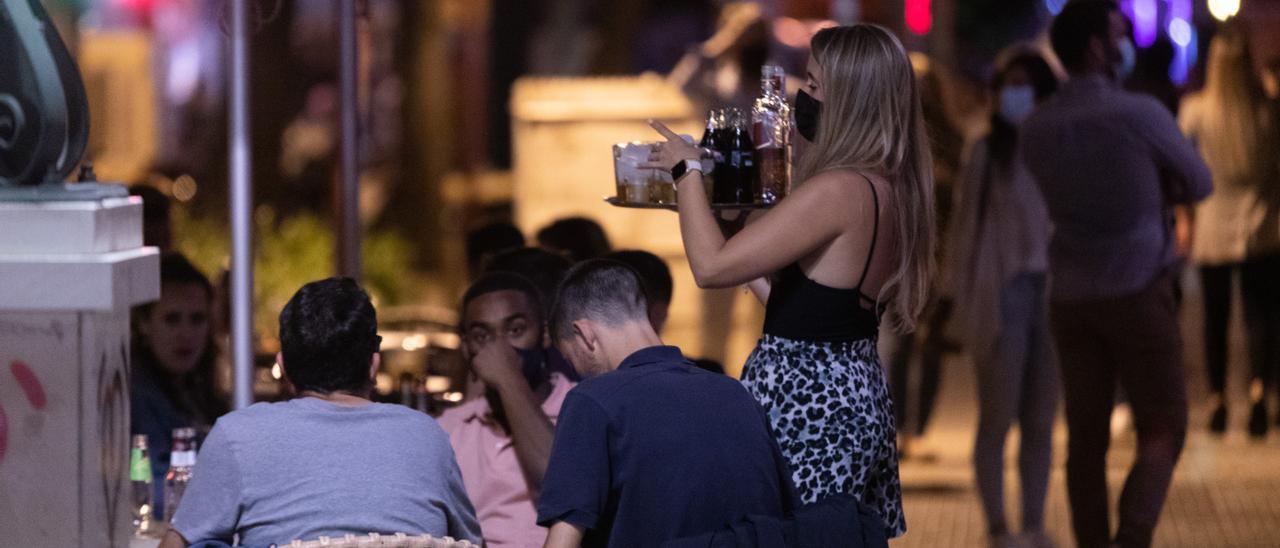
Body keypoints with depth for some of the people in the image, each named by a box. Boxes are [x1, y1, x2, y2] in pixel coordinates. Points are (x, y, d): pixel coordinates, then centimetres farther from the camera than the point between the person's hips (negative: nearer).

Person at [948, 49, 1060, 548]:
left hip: (1053, 293, 2)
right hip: (1002, 295, -2)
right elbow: (964, 226, 2)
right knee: (998, 418, 0)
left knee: (1040, 422, 7)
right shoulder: (987, 152, 1)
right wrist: (962, 301, -2)